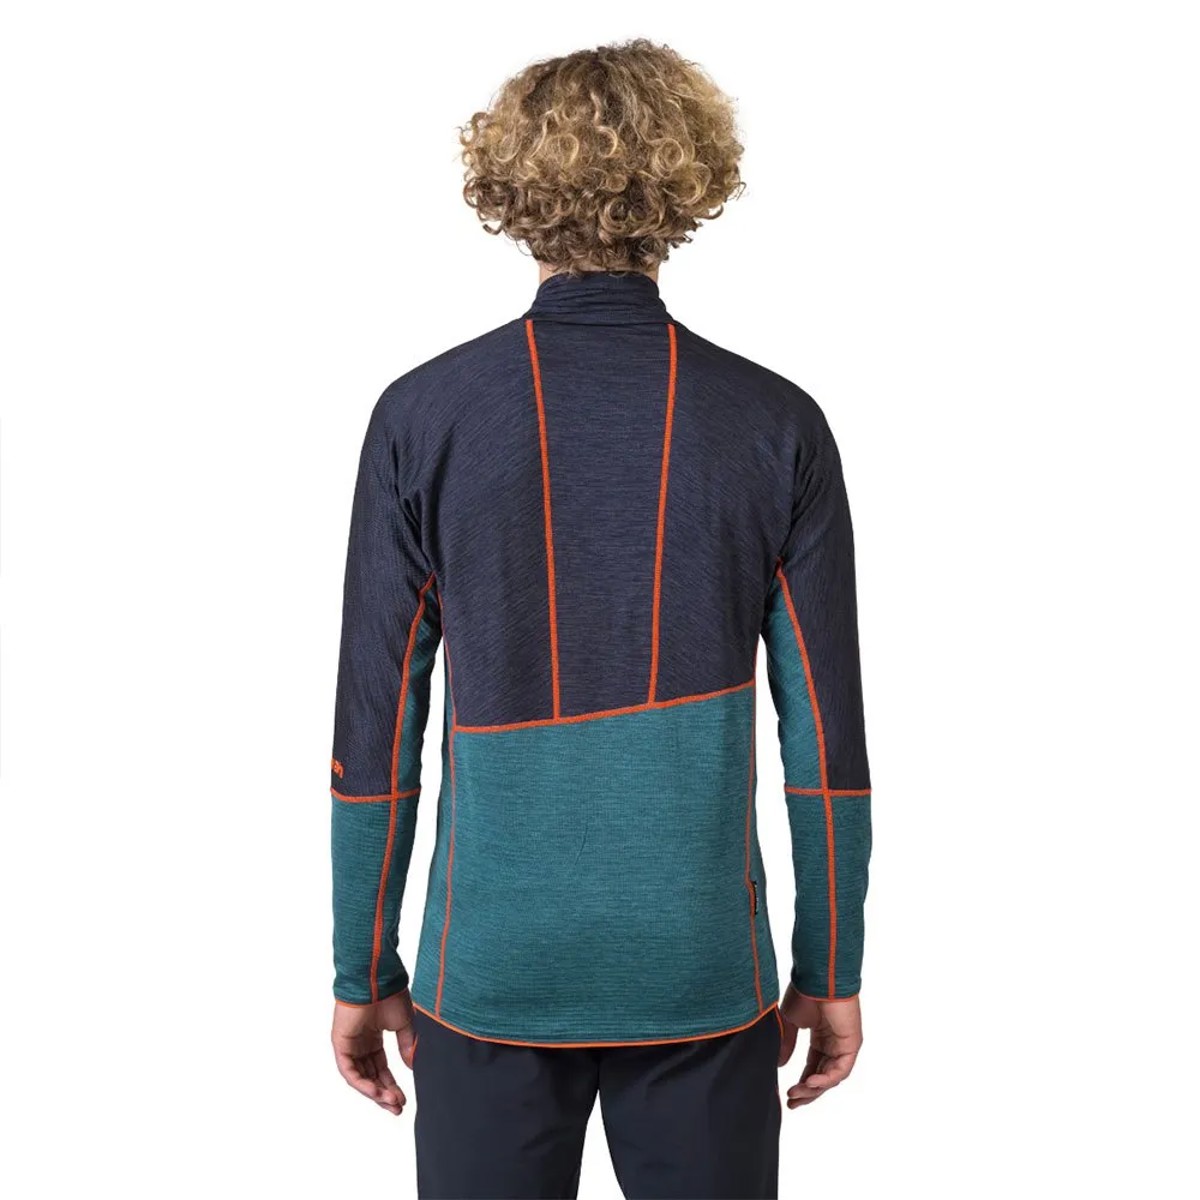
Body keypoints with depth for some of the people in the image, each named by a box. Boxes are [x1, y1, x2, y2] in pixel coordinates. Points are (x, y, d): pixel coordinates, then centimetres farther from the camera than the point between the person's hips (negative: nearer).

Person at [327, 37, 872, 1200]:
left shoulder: (422, 417, -6)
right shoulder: (776, 426, -6)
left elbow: (376, 730, -4)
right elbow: (825, 733, -3)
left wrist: (363, 974, 7)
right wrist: (831, 973, 8)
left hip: (488, 972, 0)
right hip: (704, 973, 0)